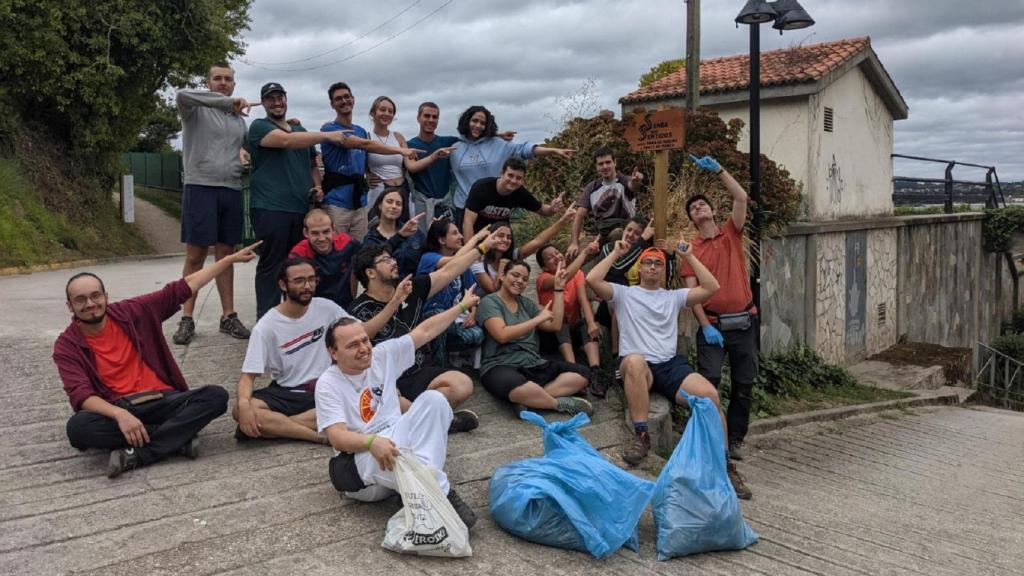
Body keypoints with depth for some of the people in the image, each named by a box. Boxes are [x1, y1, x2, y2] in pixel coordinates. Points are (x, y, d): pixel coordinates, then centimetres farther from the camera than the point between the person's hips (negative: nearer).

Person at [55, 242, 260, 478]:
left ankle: (134, 455, -30)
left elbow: (183, 288, 12)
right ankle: (178, 437, -25)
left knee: (216, 396, -24)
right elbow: (81, 395, -13)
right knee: (78, 427, -34)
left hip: (162, 400, 2)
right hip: (117, 411, -2)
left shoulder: (132, 312, 6)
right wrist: (120, 414, -34)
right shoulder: (67, 346, 0)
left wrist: (232, 258, 15)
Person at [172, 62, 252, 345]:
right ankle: (186, 319, 3)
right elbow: (181, 95, -23)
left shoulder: (239, 119, 19)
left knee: (226, 254, 8)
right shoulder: (196, 109, 0)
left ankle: (228, 316, 12)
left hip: (231, 191, 5)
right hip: (200, 188, -5)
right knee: (195, 256, -3)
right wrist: (227, 102, -24)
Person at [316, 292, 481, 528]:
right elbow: (337, 437, -20)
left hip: (397, 441, 5)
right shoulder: (328, 384, -9)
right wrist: (372, 441, -40)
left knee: (433, 398, -19)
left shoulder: (382, 355, 5)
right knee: (377, 457, -42)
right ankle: (441, 492, -31)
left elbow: (425, 331, 11)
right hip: (359, 463, -5)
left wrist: (462, 306, 15)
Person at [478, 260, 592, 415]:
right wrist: (538, 319, -11)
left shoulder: (526, 303, 19)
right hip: (501, 366, -7)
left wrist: (558, 289, 12)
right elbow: (502, 335, -16)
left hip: (533, 364, 7)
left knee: (582, 374, -10)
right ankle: (561, 403, -17)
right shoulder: (489, 302, 0)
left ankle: (531, 400, -27)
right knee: (519, 389, -43)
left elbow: (555, 325, 12)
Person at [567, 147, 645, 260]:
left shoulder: (624, 182, -2)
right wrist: (574, 243, -10)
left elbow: (633, 186, -27)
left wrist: (636, 182, -53)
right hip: (600, 238, 3)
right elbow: (580, 215, 2)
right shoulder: (591, 188, 6)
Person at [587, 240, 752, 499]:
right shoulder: (624, 294, 14)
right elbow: (592, 280, -2)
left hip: (671, 364, 3)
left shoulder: (674, 297, 23)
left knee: (710, 394, -24)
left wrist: (689, 257, 17)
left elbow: (711, 288, 14)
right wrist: (616, 254, 9)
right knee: (635, 361, -43)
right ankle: (641, 436, -32)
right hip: (637, 366, -3)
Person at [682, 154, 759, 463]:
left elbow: (741, 198, -8)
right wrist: (706, 326, -13)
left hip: (744, 321, 2)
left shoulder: (731, 234, 8)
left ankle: (735, 439, 18)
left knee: (744, 384, 7)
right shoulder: (691, 249, 3)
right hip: (713, 324, -2)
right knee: (709, 381, -10)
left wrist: (718, 169, -10)